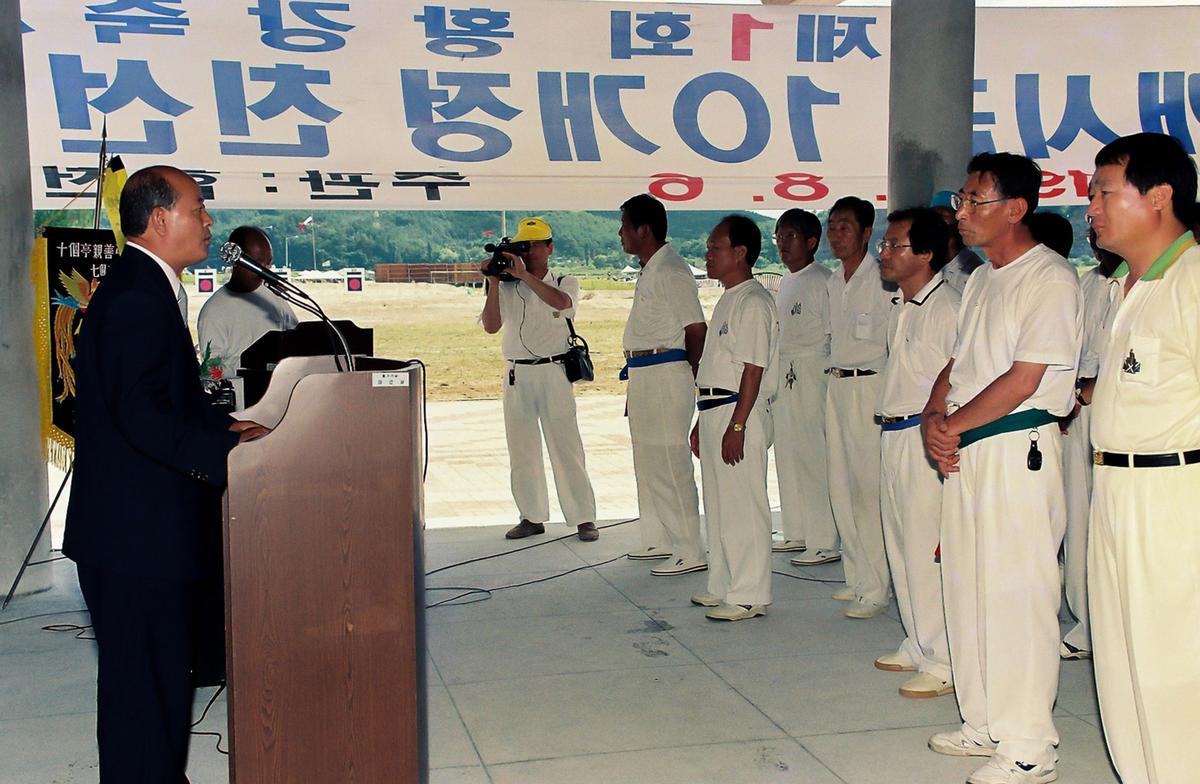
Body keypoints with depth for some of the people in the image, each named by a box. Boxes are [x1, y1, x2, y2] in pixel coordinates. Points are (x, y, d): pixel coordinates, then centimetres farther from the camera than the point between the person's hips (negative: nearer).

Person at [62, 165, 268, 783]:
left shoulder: (142, 287, 16)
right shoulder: (137, 297, -18)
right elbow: (143, 414, -26)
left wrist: (225, 426, 9)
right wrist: (226, 450, -23)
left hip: (142, 529, 11)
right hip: (139, 534, -11)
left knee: (157, 678, 20)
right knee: (145, 684, -1)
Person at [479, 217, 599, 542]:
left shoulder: (565, 282, 4)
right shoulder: (507, 288, 8)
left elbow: (561, 301, -21)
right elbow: (491, 326, -4)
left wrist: (524, 274, -25)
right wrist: (493, 283, -10)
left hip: (553, 372, -3)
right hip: (517, 375, 3)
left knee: (566, 447, -4)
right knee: (521, 451, 7)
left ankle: (584, 518, 3)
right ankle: (532, 517, 18)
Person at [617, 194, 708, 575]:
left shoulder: (671, 271, -16)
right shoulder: (649, 271, 15)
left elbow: (697, 329, -18)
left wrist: (689, 377, -11)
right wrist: (637, 377, 18)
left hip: (665, 375, -11)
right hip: (644, 376, 11)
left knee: (669, 464, -9)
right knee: (647, 461, 18)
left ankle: (691, 553, -4)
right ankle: (658, 539, 30)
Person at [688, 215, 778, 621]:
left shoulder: (753, 302, -14)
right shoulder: (728, 300, 18)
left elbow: (753, 370, -19)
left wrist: (736, 426, -23)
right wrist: (703, 421, 22)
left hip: (739, 412, -10)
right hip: (715, 410, 10)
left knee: (743, 507, -4)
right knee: (718, 505, 15)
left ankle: (749, 595, 3)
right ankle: (723, 586, 25)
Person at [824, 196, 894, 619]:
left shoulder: (882, 279, -11)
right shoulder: (833, 281, 14)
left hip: (871, 385, -8)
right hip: (836, 386, 8)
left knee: (868, 487, -8)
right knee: (840, 486, 10)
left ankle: (875, 587, -2)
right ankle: (857, 576, 20)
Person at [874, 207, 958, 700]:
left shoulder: (947, 307, -13)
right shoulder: (901, 310, 16)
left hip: (927, 439, -10)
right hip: (893, 437, 10)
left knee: (928, 552, -7)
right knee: (901, 547, 15)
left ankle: (944, 663, 2)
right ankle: (918, 646, 26)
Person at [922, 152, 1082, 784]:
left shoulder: (1051, 279, -10)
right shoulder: (981, 280, 17)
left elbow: (1023, 380, -16)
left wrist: (953, 425, -8)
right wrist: (933, 417, -1)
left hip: (1018, 452, -9)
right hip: (963, 454, 9)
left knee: (1016, 597, -5)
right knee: (966, 590, 13)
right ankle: (986, 724, 26)